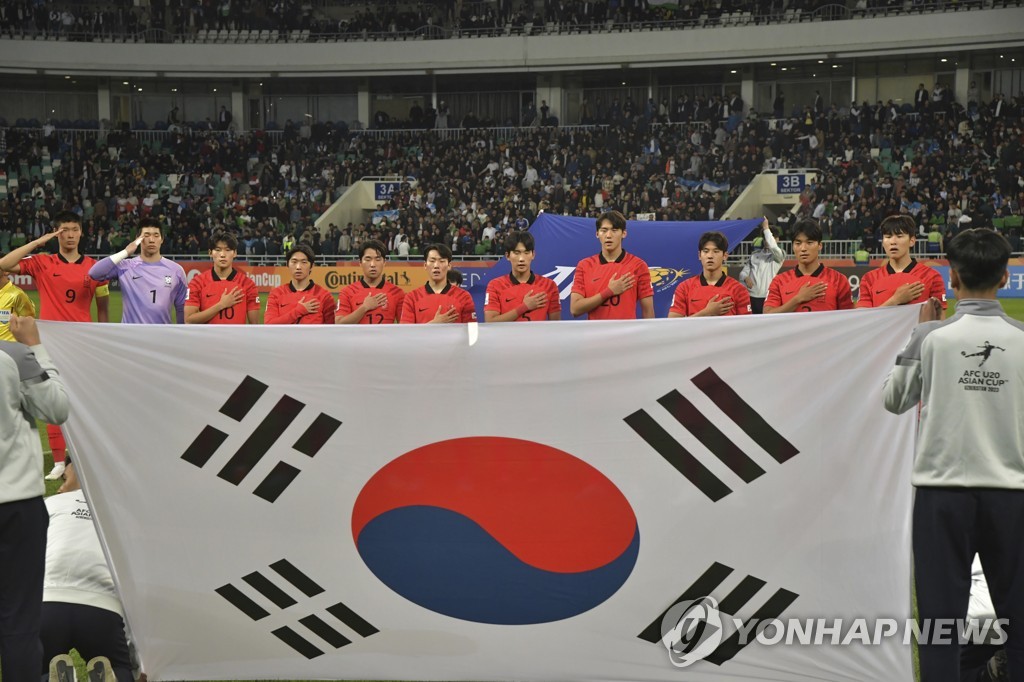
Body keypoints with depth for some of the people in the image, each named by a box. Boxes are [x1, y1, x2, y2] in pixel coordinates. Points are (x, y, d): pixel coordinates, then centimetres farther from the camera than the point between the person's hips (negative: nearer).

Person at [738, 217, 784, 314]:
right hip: (751, 297, 4)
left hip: (767, 298, -4)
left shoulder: (779, 255, 2)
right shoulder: (754, 255, 16)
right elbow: (743, 272, 13)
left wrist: (766, 228, -12)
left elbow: (772, 246, -21)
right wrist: (746, 278, -11)